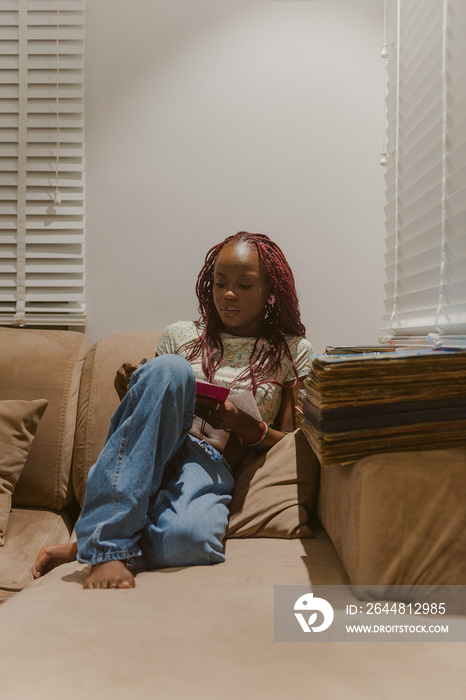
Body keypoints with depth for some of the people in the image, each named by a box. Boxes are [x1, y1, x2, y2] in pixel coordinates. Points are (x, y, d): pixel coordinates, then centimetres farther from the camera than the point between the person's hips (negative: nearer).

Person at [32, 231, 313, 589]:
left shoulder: (293, 352, 14)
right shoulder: (181, 335, 19)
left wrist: (246, 426, -10)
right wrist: (131, 393, -3)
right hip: (151, 455, 2)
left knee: (191, 537, -41)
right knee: (169, 368, -33)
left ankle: (81, 548, -12)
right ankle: (109, 546, -31)